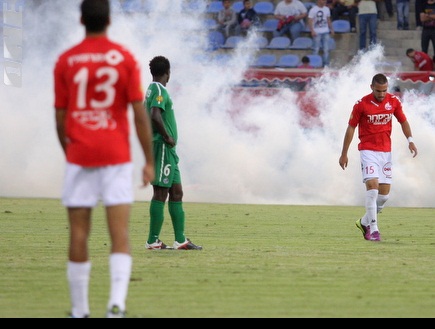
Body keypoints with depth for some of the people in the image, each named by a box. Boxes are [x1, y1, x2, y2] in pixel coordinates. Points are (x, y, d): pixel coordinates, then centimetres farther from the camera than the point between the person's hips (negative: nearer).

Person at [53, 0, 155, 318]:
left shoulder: (66, 61, 2)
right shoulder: (125, 59, -1)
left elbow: (60, 117, 5)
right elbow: (140, 113, -4)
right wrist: (150, 162, 1)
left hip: (79, 157, 1)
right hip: (117, 157, -1)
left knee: (79, 236, 6)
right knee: (120, 235, -3)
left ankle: (80, 311, 10)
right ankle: (117, 303, -21)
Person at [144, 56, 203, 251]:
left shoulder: (152, 89, 17)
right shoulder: (159, 91, -12)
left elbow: (149, 116, 25)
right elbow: (155, 115, -27)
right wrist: (167, 137, -17)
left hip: (167, 149, 10)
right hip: (163, 147, -10)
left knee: (176, 192, 10)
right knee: (160, 193, -8)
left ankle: (180, 239, 11)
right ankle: (153, 240, -7)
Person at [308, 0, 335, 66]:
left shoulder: (327, 9, 12)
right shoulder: (313, 10, -7)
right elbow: (310, 21, -10)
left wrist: (331, 29, 18)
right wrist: (312, 31, -19)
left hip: (326, 32, 5)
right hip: (317, 33, -5)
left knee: (326, 49, 5)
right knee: (316, 49, -4)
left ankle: (326, 64, 10)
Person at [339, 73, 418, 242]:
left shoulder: (393, 101, 0)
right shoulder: (361, 104, -9)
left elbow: (403, 121, 13)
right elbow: (351, 128, -1)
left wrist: (410, 140, -4)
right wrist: (344, 154, 1)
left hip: (385, 151, 4)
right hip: (368, 150, -4)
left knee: (384, 194, 3)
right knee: (372, 186, -19)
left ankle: (365, 222, 24)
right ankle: (373, 229, -16)